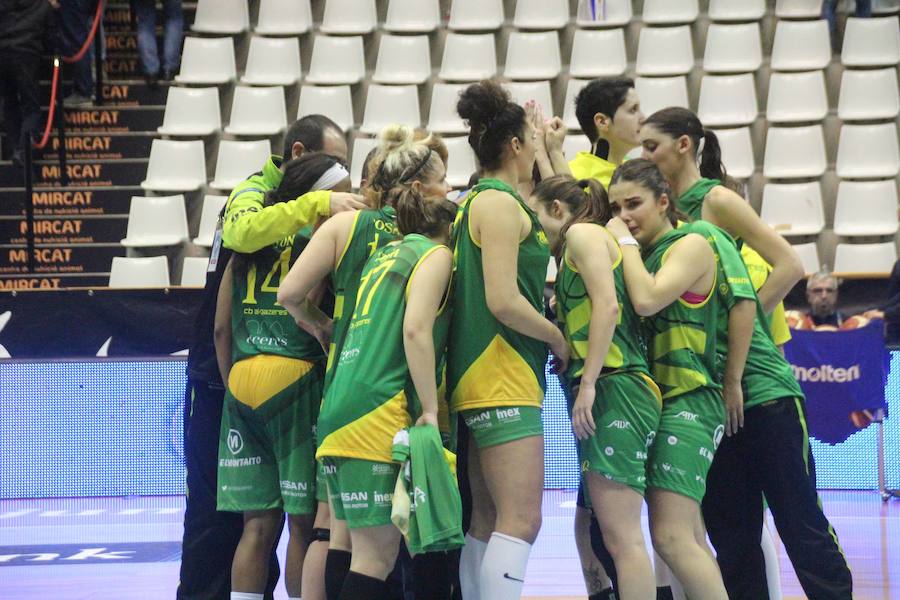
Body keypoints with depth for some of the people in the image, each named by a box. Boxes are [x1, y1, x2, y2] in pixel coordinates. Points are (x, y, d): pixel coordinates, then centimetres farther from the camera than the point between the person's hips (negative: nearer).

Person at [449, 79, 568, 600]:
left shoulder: (478, 201, 18)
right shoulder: (500, 203, -11)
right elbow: (503, 301, -19)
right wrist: (558, 338, -5)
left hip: (487, 380, 10)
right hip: (505, 378, -10)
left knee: (488, 522, 11)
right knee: (522, 520, -14)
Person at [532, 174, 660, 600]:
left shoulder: (583, 232, 0)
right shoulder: (583, 246, 27)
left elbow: (607, 304, -14)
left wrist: (588, 382, -17)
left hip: (614, 389, -10)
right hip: (608, 395, 10)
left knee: (621, 536, -16)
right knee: (597, 531, 10)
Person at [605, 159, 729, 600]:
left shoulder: (691, 246, -4)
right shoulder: (637, 257, 18)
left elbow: (647, 299, -20)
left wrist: (626, 242, -8)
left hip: (687, 400, -9)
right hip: (653, 399, 9)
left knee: (671, 537, -20)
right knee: (689, 540, 9)